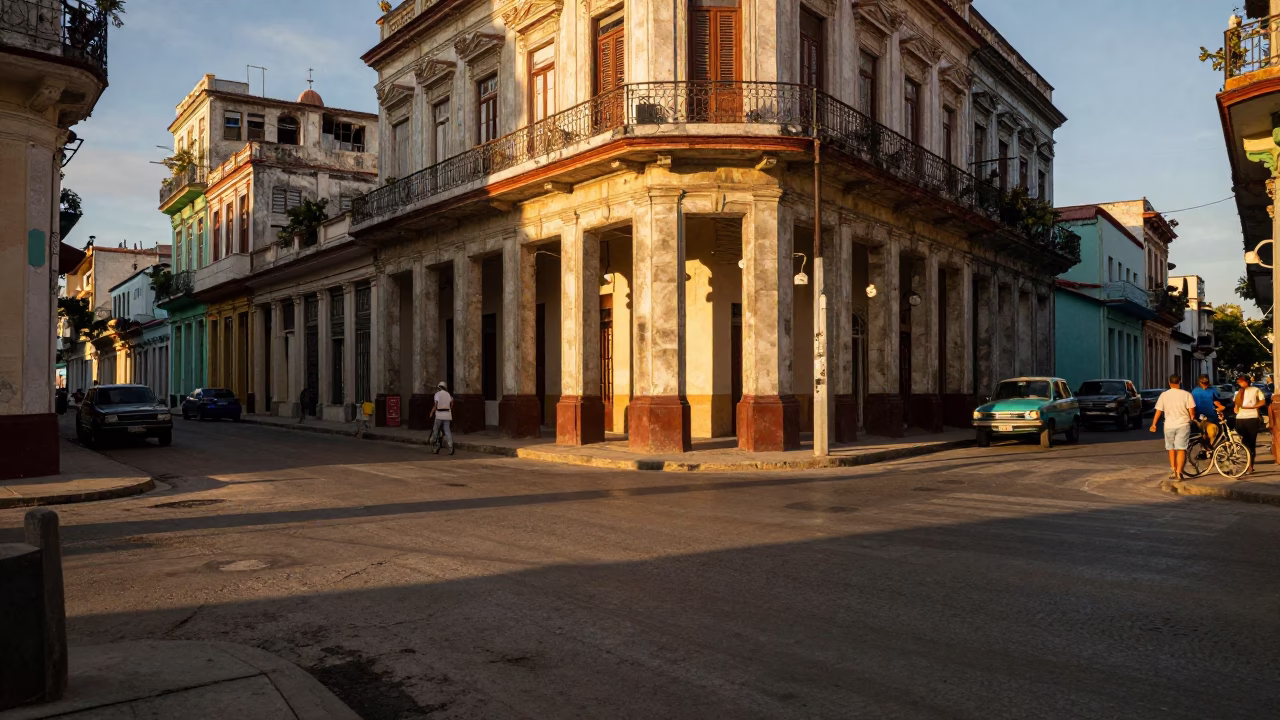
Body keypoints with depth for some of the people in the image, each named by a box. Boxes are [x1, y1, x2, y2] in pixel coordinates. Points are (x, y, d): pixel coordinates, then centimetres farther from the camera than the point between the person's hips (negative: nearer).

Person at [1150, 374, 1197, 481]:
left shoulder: (1164, 395, 0)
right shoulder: (1186, 394, -5)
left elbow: (1158, 411, 1)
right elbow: (1192, 411, -6)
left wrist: (1154, 424, 9)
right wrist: (1193, 419, 15)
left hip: (1169, 425, 2)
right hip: (1183, 424, -2)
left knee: (1171, 448, 16)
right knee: (1181, 449, 1)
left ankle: (1173, 471, 15)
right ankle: (1179, 472, -7)